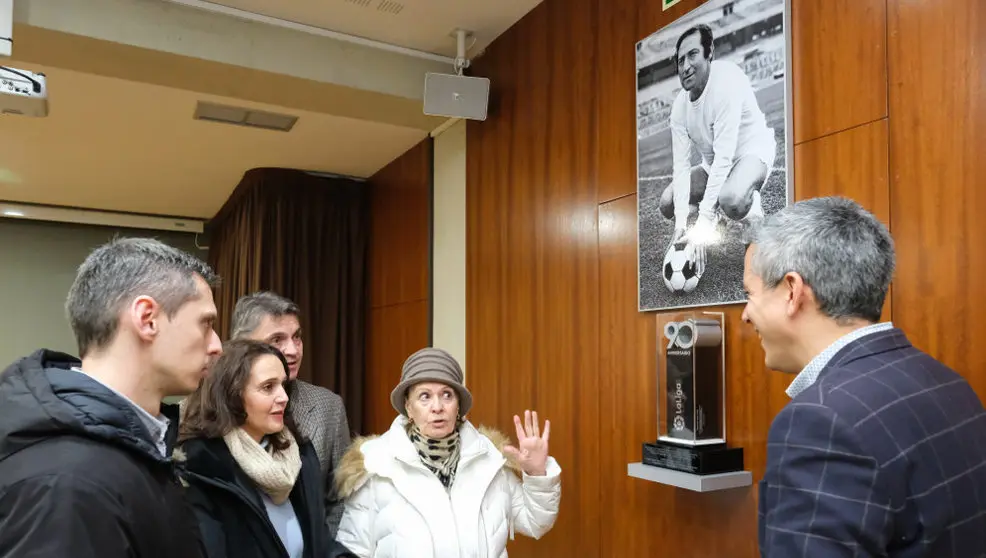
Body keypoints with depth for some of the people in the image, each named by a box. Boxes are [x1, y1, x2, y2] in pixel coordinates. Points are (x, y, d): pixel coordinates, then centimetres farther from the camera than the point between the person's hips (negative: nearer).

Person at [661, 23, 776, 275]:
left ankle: (753, 208, -2)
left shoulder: (726, 79, -29)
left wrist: (703, 223, -38)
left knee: (731, 201, -38)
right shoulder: (680, 105, -9)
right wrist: (681, 223, -26)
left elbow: (724, 155, -34)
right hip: (713, 164, 7)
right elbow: (681, 165, -13)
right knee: (668, 204, -6)